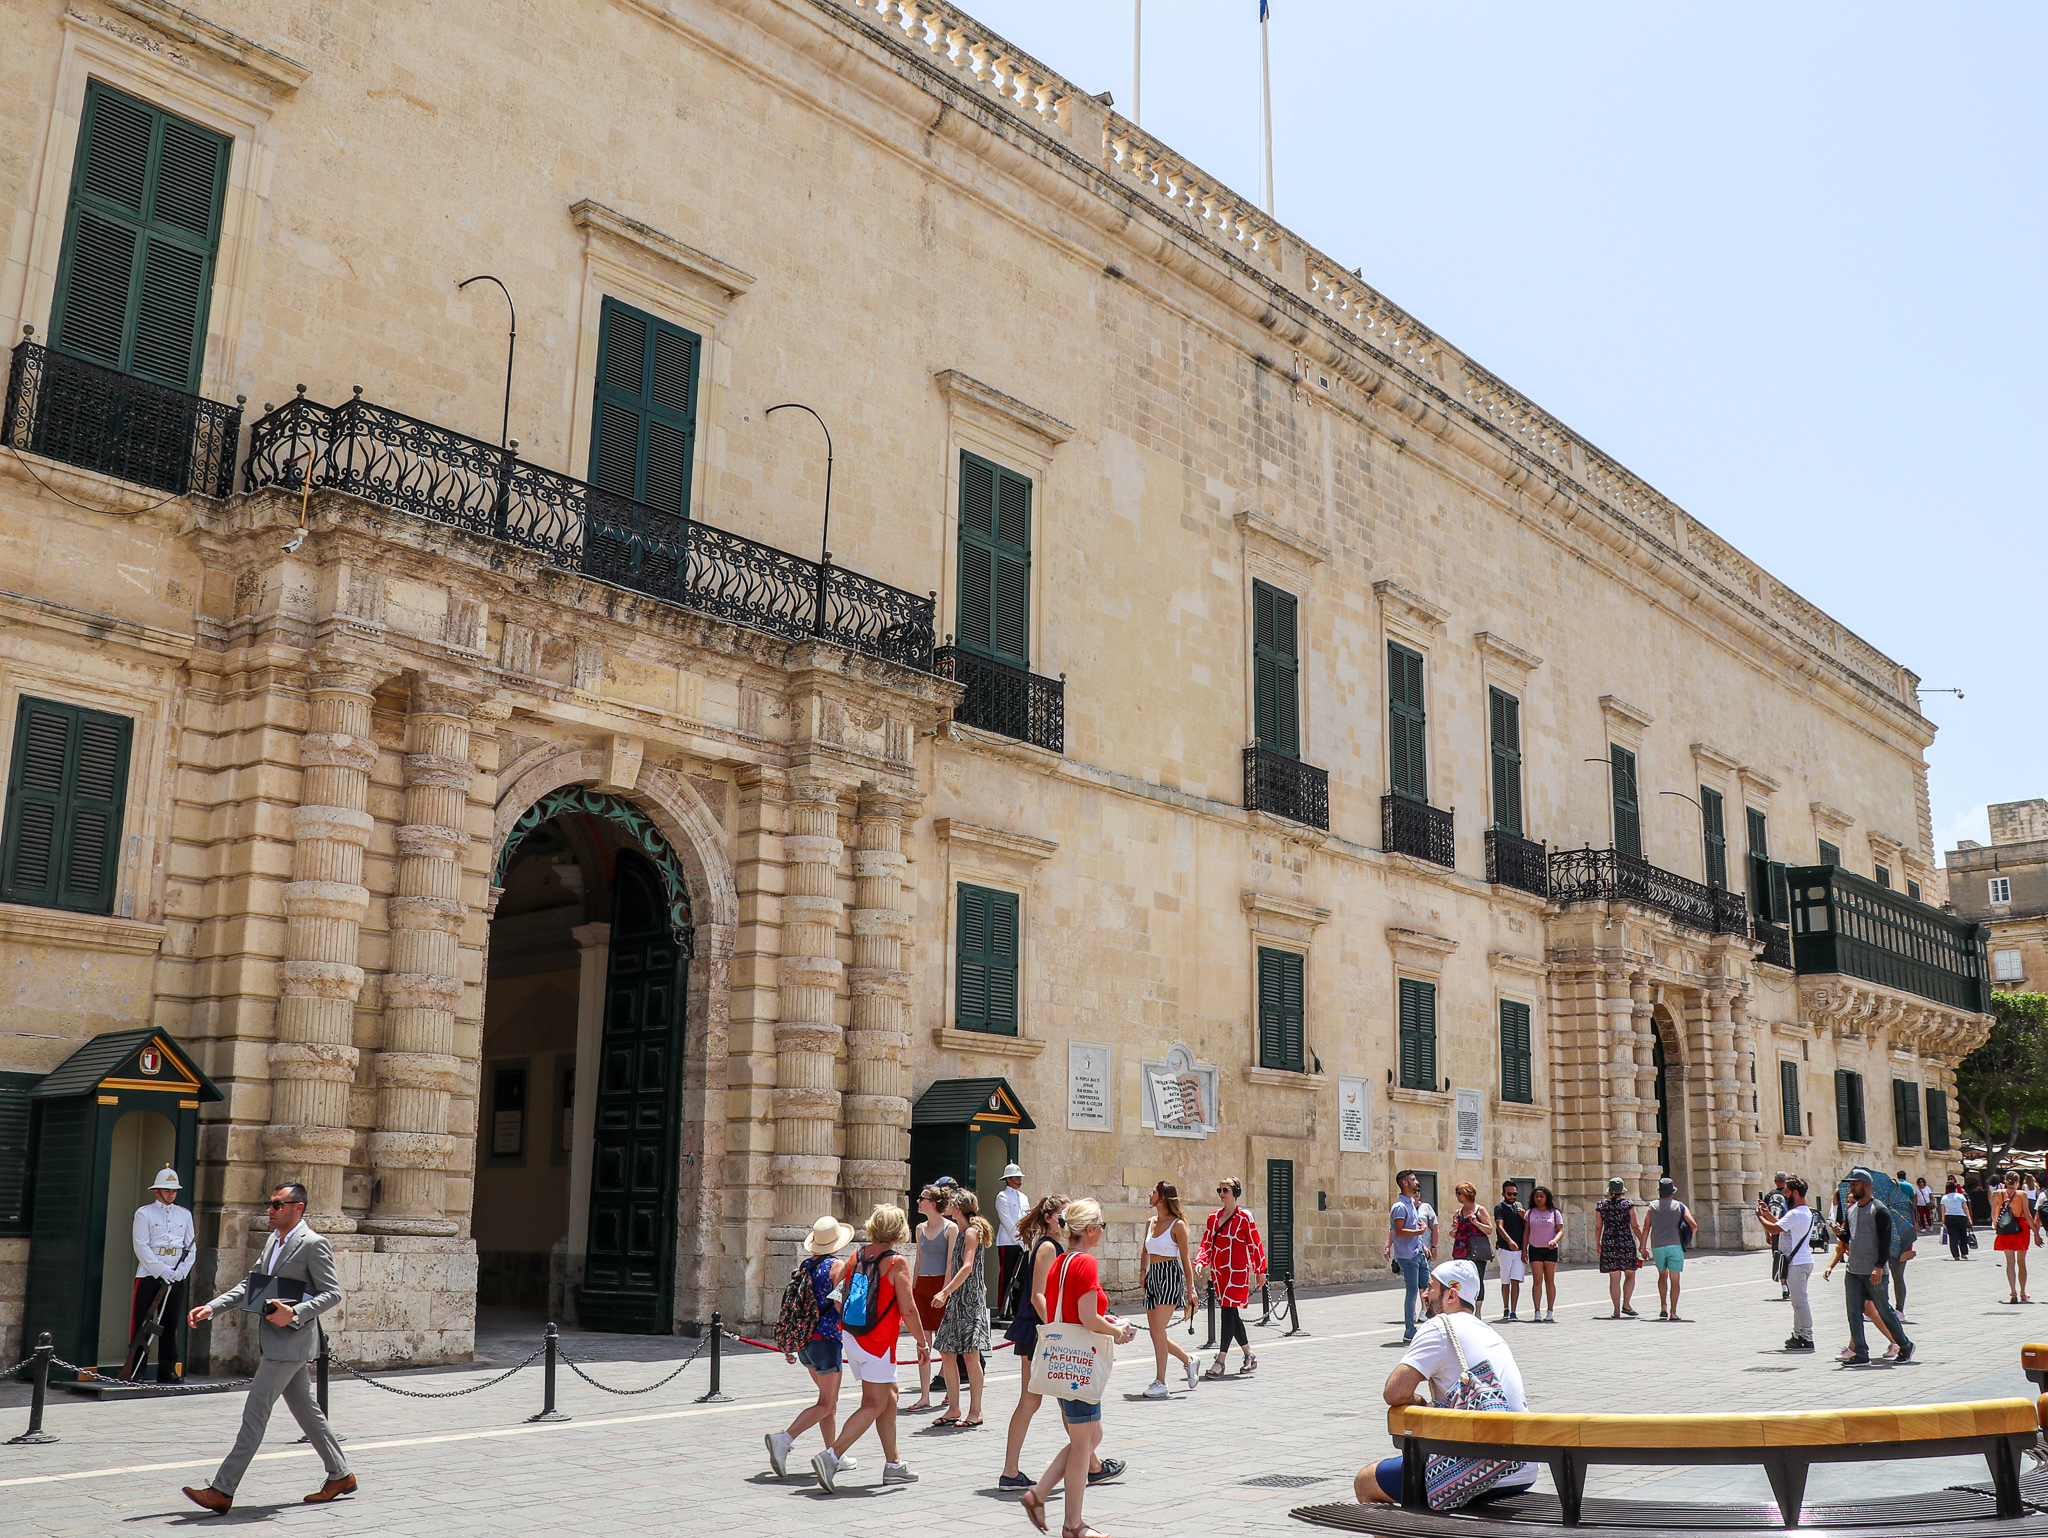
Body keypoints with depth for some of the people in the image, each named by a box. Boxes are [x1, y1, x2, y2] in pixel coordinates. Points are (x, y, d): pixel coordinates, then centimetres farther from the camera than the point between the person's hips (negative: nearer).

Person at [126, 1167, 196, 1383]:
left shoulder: (185, 1214, 14)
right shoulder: (144, 1213, 2)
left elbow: (191, 1248, 12)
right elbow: (141, 1246, -6)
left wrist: (180, 1272, -5)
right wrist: (162, 1271, -14)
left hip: (177, 1278, 4)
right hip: (149, 1276, -3)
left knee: (171, 1324, 5)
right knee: (142, 1323, -5)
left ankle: (167, 1371, 10)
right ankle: (134, 1371, 1)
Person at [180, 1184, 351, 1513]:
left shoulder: (314, 1244, -14)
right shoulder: (273, 1239, 13)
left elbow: (332, 1293, -15)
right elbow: (250, 1283, 18)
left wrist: (294, 1313, -26)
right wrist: (211, 1308, 7)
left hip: (291, 1341, -9)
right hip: (273, 1340, 9)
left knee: (255, 1411, -6)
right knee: (305, 1409, 14)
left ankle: (222, 1491, -2)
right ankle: (340, 1476, 24)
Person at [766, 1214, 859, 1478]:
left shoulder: (804, 1265, 8)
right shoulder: (835, 1266, -12)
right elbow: (840, 1305, -17)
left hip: (804, 1340, 8)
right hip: (826, 1340, -8)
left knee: (831, 1400, 18)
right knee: (826, 1405, -3)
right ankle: (784, 1439, -18)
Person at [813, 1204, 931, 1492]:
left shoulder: (854, 1257, 4)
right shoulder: (897, 1263, -13)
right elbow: (908, 1310, -13)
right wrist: (923, 1342, -2)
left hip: (850, 1337, 7)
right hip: (878, 1343, -7)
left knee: (890, 1393, 19)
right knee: (874, 1405, 0)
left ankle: (893, 1464, 25)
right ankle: (831, 1457, -12)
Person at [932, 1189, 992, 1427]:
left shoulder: (972, 1232, -11)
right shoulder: (959, 1231, 16)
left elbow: (967, 1267, -22)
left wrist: (945, 1292, -28)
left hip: (971, 1299, -9)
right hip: (957, 1300, 9)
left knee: (970, 1354, -6)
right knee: (947, 1352, 7)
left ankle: (975, 1412, 0)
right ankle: (954, 1409, 14)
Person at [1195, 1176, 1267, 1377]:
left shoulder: (1244, 1217, -6)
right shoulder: (1213, 1217, 10)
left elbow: (1255, 1245, 0)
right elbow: (1207, 1243, 10)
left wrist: (1260, 1270, 2)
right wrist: (1200, 1262, -7)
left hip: (1237, 1271, -6)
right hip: (1219, 1270, 6)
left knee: (1228, 1312, -10)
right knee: (1231, 1314, 10)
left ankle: (1221, 1361, -10)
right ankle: (1249, 1356, 23)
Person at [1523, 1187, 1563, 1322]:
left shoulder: (1554, 1213, 5)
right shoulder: (1530, 1213, 8)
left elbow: (1561, 1230, 2)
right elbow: (1526, 1231, 9)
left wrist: (1555, 1240, -19)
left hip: (1550, 1249, 0)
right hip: (1535, 1249, 0)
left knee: (1549, 1281, 3)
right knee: (1537, 1281, -7)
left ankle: (1550, 1311, 10)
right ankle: (1537, 1312, -8)